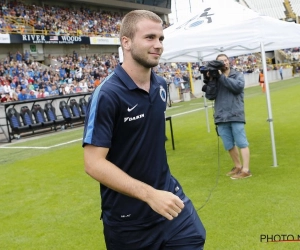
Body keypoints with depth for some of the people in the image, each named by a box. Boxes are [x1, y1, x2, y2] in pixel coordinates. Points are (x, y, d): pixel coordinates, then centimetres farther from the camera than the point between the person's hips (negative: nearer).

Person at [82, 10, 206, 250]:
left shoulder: (161, 85, 2)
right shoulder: (107, 95, -19)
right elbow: (94, 163, -22)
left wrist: (160, 192, 16)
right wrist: (150, 194, -27)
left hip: (170, 197, 5)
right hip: (128, 218, -5)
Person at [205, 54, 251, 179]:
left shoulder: (237, 75, 6)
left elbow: (238, 86, -15)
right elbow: (209, 95, 2)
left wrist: (222, 76, -13)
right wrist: (210, 80, -9)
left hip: (236, 115, -3)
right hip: (221, 117, 3)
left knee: (241, 143, -3)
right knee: (229, 145, 11)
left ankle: (245, 170, 0)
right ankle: (238, 166, 26)